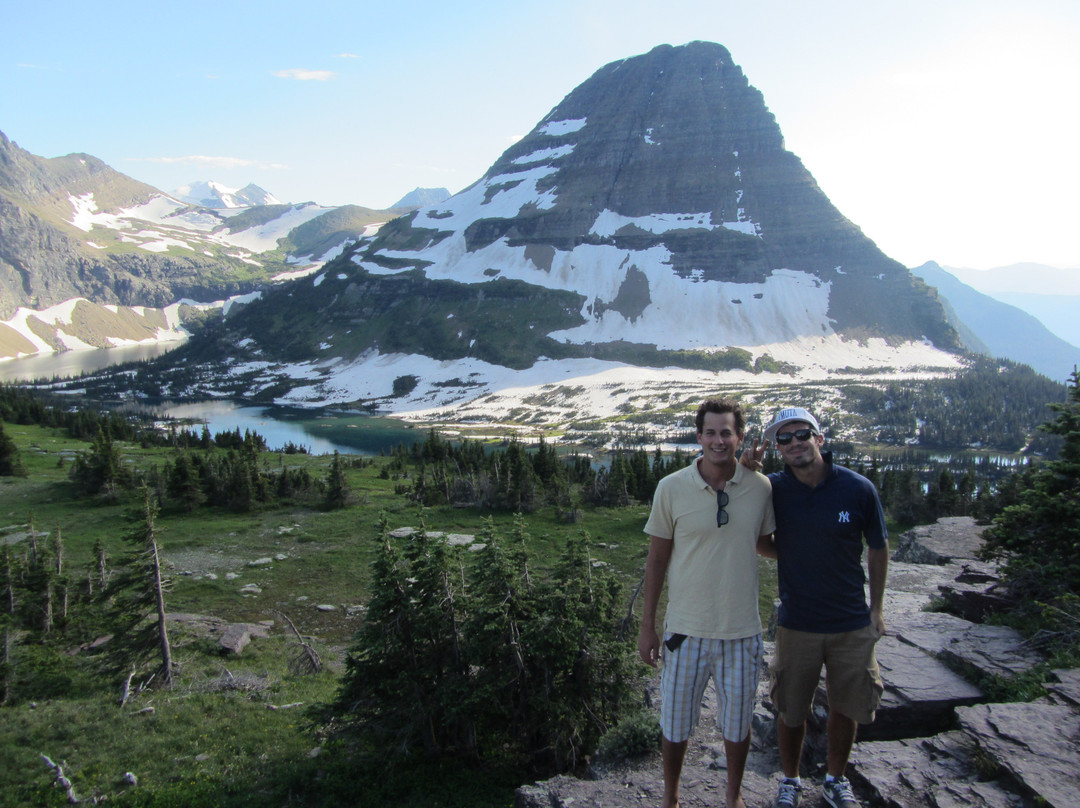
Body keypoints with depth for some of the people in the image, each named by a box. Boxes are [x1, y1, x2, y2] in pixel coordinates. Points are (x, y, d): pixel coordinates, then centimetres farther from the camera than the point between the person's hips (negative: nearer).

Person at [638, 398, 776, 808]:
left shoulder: (761, 488, -6)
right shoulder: (671, 488, -10)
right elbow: (656, 560, -2)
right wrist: (647, 626, -1)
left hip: (742, 631, 1)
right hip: (686, 628, -1)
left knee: (736, 721, 18)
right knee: (675, 722, 13)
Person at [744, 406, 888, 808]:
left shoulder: (859, 489, -11)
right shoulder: (773, 488, -10)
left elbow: (878, 548, 3)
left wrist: (875, 608, 7)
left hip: (853, 624, 0)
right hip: (796, 622, 0)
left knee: (846, 708, 17)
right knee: (791, 711, 13)